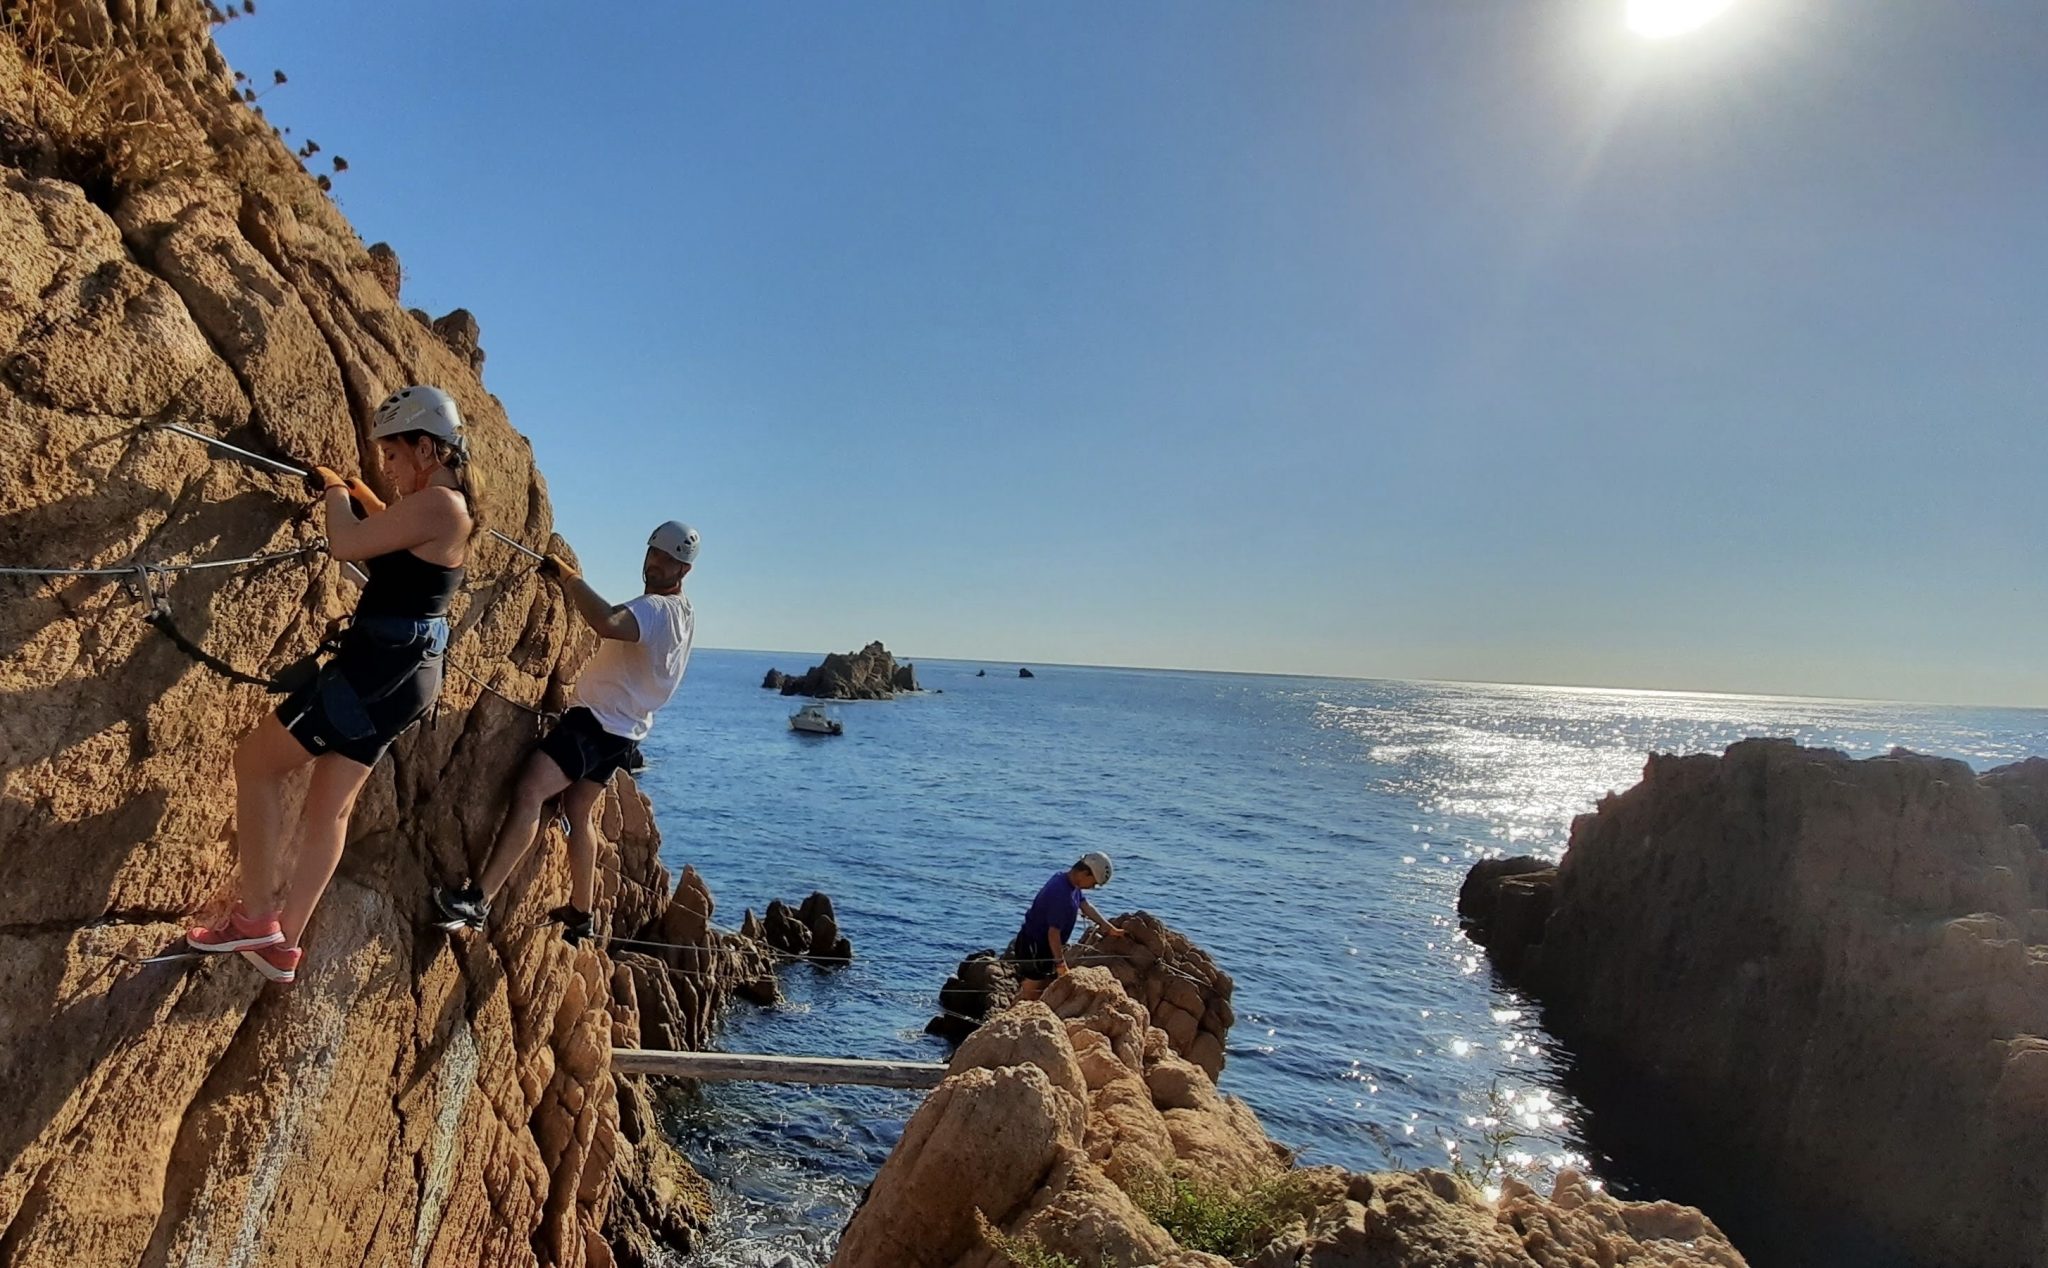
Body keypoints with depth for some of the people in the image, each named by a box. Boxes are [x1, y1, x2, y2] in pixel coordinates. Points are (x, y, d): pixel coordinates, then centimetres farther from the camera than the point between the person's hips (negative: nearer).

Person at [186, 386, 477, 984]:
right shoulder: (450, 504, 13)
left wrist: (336, 493, 1)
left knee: (255, 759, 2)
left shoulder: (436, 504, -18)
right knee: (330, 807, 14)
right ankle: (283, 945, 22)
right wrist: (361, 494, 23)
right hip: (405, 672, 10)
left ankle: (256, 914, 8)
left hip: (378, 668, -10)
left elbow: (346, 544, -18)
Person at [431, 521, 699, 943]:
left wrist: (569, 576, -27)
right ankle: (579, 914, 28)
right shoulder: (684, 615, 14)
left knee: (529, 793, -22)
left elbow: (607, 623, -40)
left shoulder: (656, 609, -17)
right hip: (623, 730, 11)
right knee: (578, 811, 19)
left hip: (595, 720, -11)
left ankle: (478, 901, -30)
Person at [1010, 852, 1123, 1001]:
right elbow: (1053, 933, -28)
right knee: (1030, 992, 0)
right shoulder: (1061, 895, -31)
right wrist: (1060, 963, -19)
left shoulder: (1068, 880, -1)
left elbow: (1085, 905, 13)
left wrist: (1110, 928, 15)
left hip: (1042, 944, 10)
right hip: (1034, 949, -10)